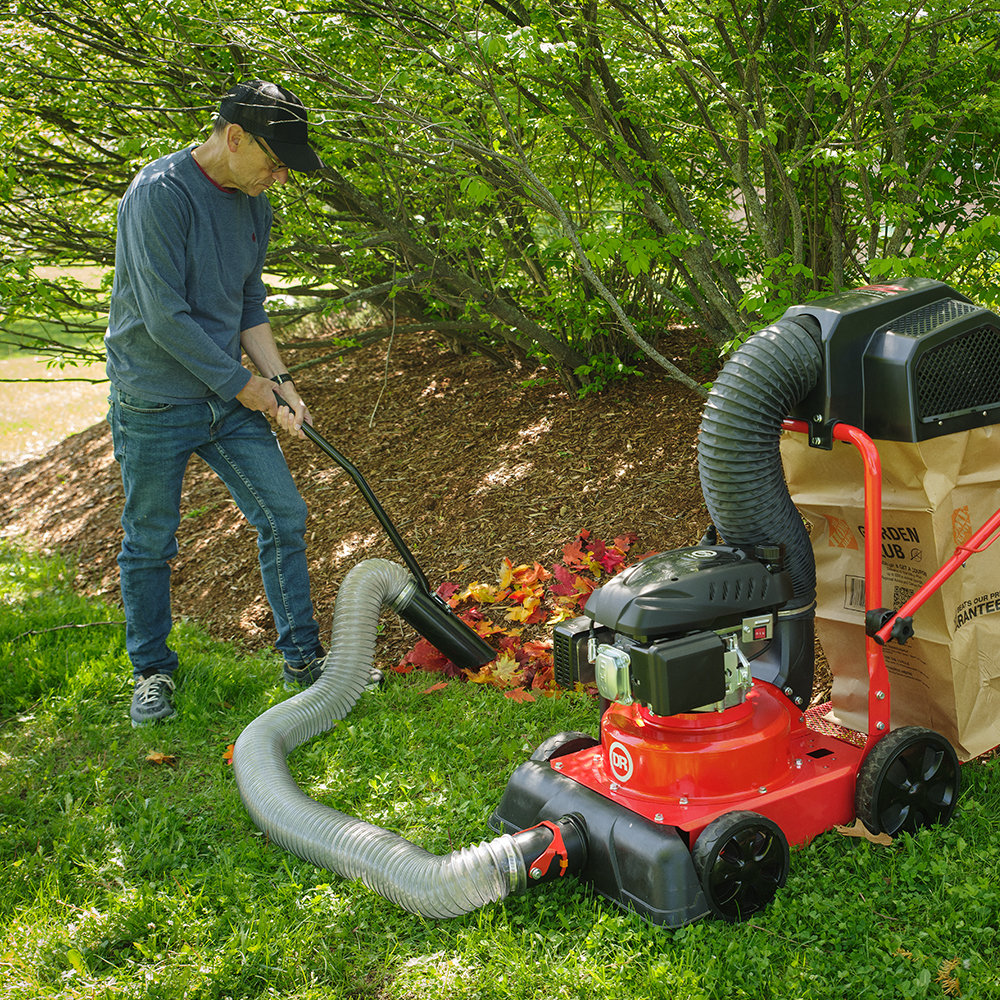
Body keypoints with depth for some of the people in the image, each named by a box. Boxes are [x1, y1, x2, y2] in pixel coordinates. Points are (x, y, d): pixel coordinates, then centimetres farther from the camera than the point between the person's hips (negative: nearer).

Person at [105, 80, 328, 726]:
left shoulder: (254, 205, 5)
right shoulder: (160, 194, -20)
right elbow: (165, 317, -23)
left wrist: (281, 384, -1)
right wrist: (245, 384, -14)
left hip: (229, 396, 7)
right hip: (154, 405, -6)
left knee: (284, 515, 3)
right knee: (149, 543, 6)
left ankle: (304, 660, 15)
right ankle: (153, 671, 25)